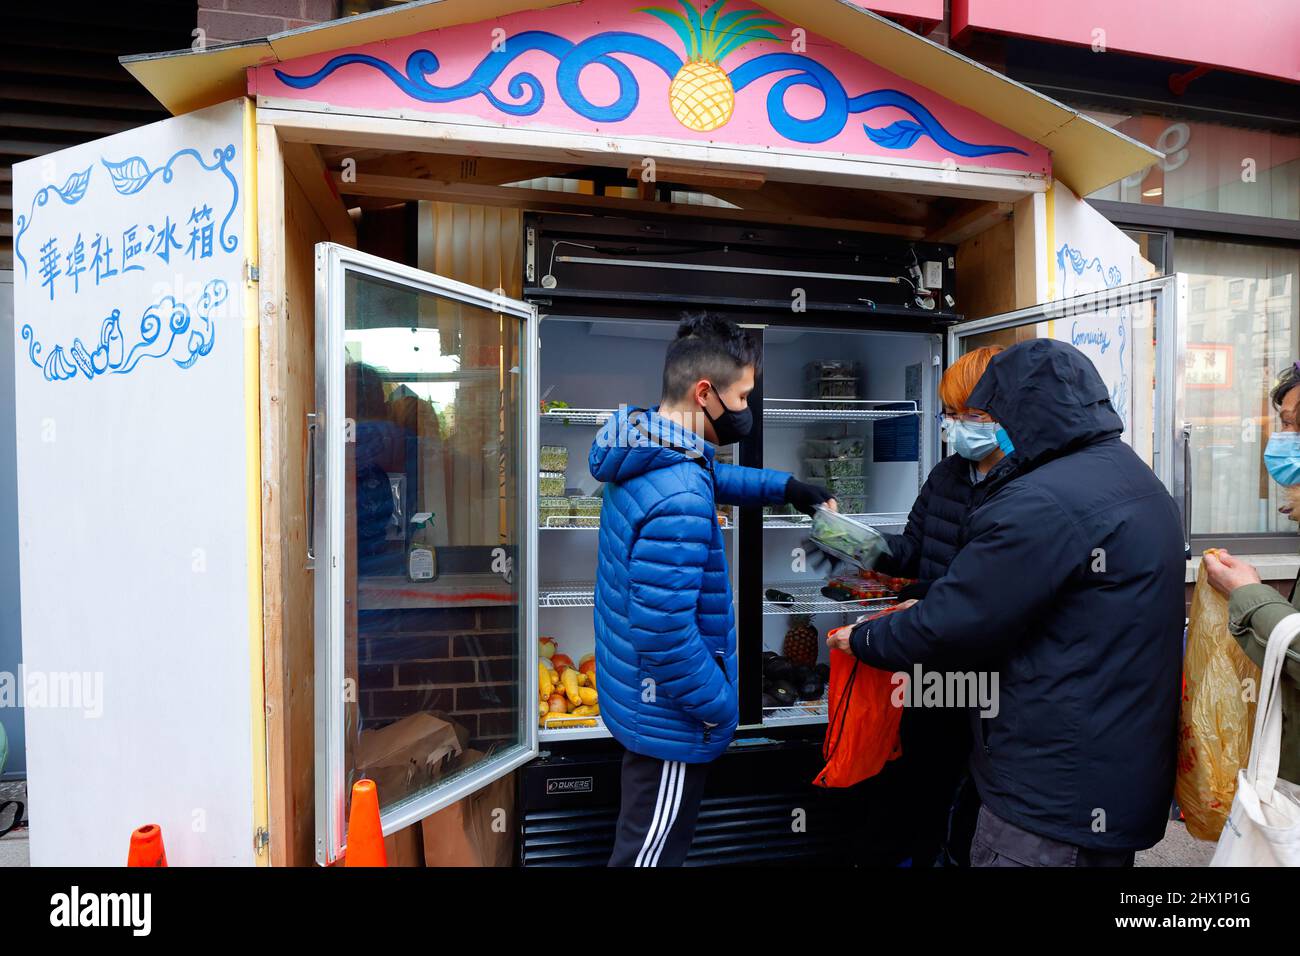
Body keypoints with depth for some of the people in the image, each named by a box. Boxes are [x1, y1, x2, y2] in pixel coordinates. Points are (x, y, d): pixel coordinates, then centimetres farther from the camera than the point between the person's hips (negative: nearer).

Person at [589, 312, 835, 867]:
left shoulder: (646, 449, 0)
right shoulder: (677, 500, -32)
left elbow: (712, 478, 21)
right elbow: (664, 632, -31)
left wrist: (787, 487, 15)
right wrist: (719, 708, -16)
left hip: (637, 694, 9)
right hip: (670, 716, -9)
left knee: (647, 841, 29)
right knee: (651, 851, 13)